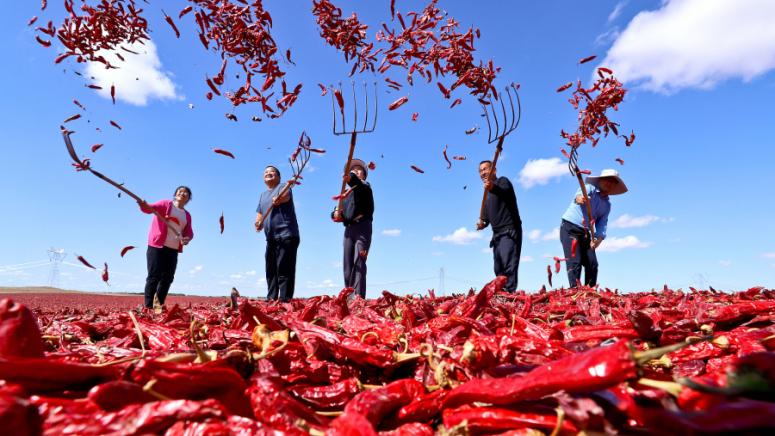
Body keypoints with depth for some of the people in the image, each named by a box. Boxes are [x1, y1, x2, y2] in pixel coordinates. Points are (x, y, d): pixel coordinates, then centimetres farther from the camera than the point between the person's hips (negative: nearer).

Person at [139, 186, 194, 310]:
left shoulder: (187, 215, 16)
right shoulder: (165, 204, 1)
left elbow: (189, 232, 12)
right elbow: (151, 208, -16)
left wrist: (187, 238, -11)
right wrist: (144, 206, -39)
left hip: (173, 250, 6)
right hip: (157, 246, -5)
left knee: (168, 278, 6)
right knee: (154, 276, -8)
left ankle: (160, 305, 16)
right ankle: (148, 307, -6)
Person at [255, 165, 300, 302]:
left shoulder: (283, 187, 0)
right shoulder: (263, 195, 24)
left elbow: (286, 196, -23)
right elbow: (260, 213, 21)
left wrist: (279, 199, -47)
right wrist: (258, 222, -3)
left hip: (286, 235, -8)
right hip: (271, 238, 8)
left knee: (284, 270, -11)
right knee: (271, 270, 11)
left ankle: (284, 300, -12)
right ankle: (271, 299, 19)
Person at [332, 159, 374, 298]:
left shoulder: (365, 186, 7)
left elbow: (359, 186, -20)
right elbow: (338, 213, 18)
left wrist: (351, 179, -42)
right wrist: (335, 214, -7)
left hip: (362, 227, -6)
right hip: (349, 229, 6)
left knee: (358, 263, -17)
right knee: (347, 265, 2)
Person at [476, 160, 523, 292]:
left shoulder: (503, 181, -1)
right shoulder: (487, 194, 21)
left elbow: (505, 190, -27)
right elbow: (487, 215, 22)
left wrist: (493, 187, -49)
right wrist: (483, 223, -1)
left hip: (510, 231, -8)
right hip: (497, 234, 8)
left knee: (508, 265, -21)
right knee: (498, 269, 6)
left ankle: (510, 292, -27)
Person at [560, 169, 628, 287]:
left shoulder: (607, 205, 14)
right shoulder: (590, 188, -5)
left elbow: (602, 223, 4)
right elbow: (581, 193, -30)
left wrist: (599, 237, -16)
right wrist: (579, 198, -56)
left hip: (585, 233, 7)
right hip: (569, 229, -7)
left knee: (592, 264, 2)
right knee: (575, 262, -15)